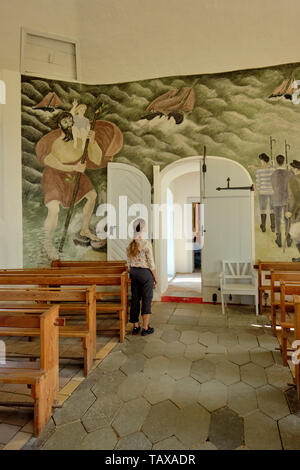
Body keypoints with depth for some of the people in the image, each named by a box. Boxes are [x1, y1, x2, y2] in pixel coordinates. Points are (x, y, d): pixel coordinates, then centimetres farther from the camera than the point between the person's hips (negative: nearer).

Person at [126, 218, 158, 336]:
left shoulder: (130, 244, 2)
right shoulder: (146, 243, -16)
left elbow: (129, 262, 8)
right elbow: (151, 263, -14)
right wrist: (155, 277, -3)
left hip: (133, 272, 6)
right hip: (145, 273, -6)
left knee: (135, 299, 12)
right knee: (146, 300, 4)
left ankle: (135, 326, 21)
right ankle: (145, 328, 9)